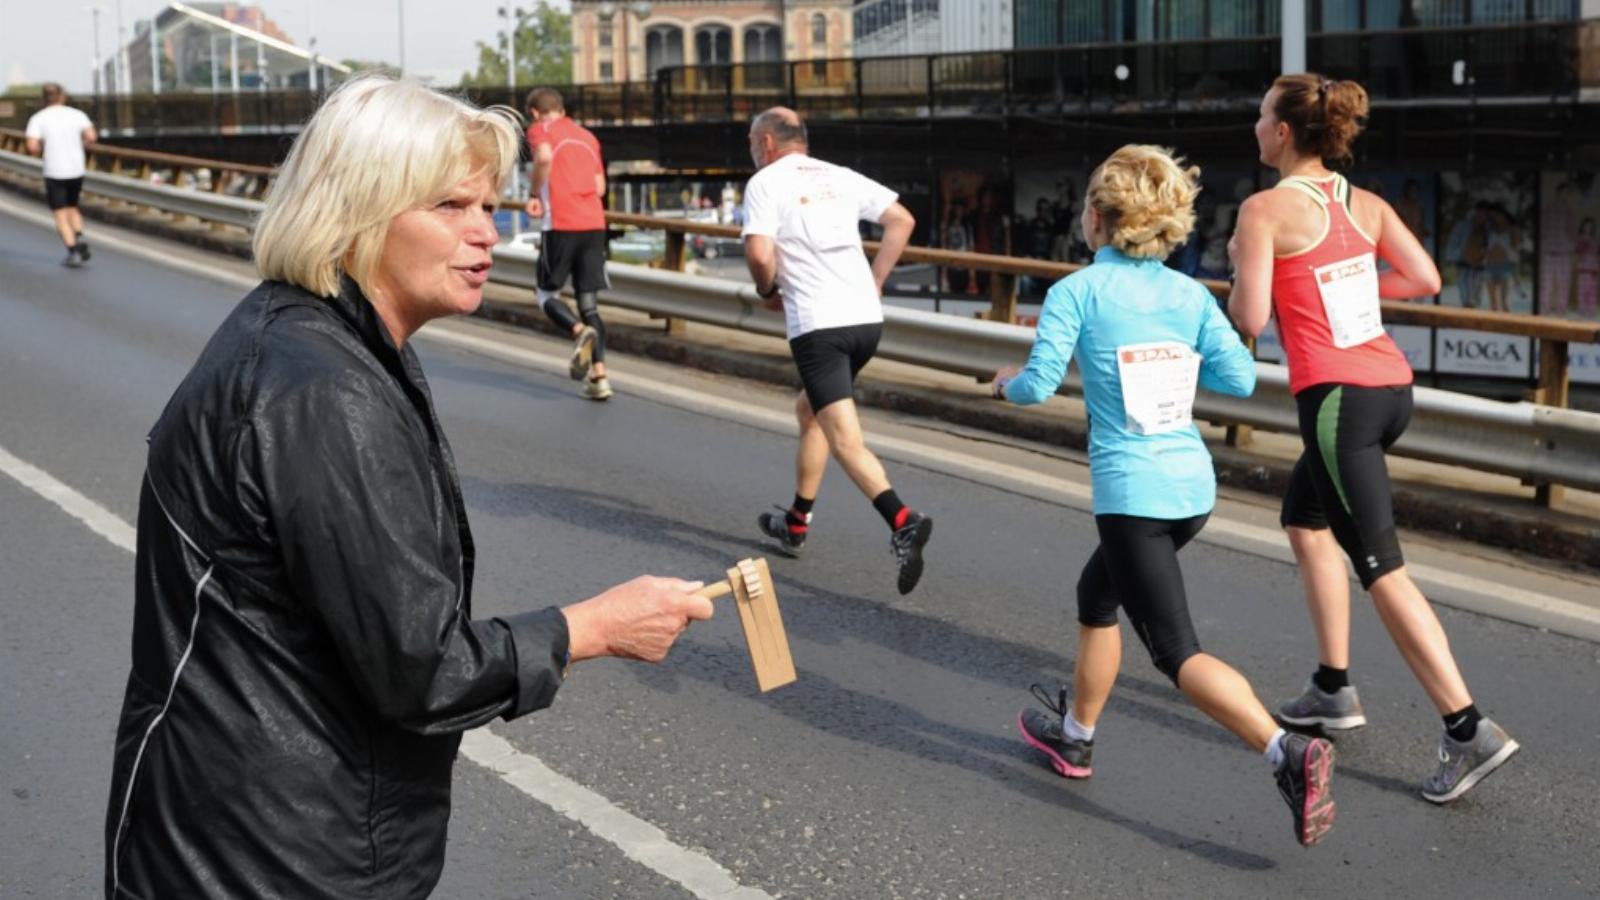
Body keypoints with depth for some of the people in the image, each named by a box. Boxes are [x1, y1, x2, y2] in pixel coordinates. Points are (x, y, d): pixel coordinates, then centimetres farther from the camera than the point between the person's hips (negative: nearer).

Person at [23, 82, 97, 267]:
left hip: (54, 173, -3)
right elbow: (91, 137, -11)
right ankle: (80, 240, 1)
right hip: (77, 171, 3)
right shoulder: (77, 114, 2)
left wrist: (41, 150, 9)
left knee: (60, 215, 6)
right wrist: (79, 145, 9)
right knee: (72, 207, 23)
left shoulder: (37, 119, -3)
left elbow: (32, 147, -14)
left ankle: (73, 252, -6)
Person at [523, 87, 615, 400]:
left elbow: (545, 157, -19)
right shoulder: (587, 136, 20)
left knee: (547, 293, 9)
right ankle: (599, 376, -1)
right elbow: (600, 187, 15)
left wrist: (534, 195, -7)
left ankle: (580, 331, -21)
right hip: (594, 223, 5)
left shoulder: (540, 130, 4)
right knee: (588, 301, 8)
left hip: (560, 224, -5)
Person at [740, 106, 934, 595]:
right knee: (809, 409, 26)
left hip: (818, 324, -7)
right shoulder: (840, 176, 16)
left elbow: (759, 253, -14)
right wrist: (875, 282, 14)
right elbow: (902, 219, 11)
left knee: (845, 439, -10)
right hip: (867, 317, 7)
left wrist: (768, 290, 6)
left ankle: (903, 522, -30)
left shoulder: (765, 182, -1)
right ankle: (795, 524, 35)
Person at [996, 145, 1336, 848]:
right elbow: (1239, 378, 1)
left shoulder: (1076, 292, -6)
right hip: (1194, 486, 7)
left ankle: (1288, 752, -24)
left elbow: (1039, 384, -10)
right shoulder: (1190, 294, 7)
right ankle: (1074, 736, 40)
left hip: (1131, 493, -7)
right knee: (1097, 593, 27)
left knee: (1178, 652, -5)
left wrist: (1006, 383, 13)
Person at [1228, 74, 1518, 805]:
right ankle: (1334, 689, 28)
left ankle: (1468, 729, -10)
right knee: (1305, 523, 24)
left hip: (1337, 396, -8)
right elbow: (1426, 282, 10)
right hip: (1391, 387, 8)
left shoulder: (1264, 209, -8)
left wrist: (1241, 267, 8)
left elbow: (1249, 319, -12)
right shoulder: (1365, 203, 11)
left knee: (1379, 567, -6)